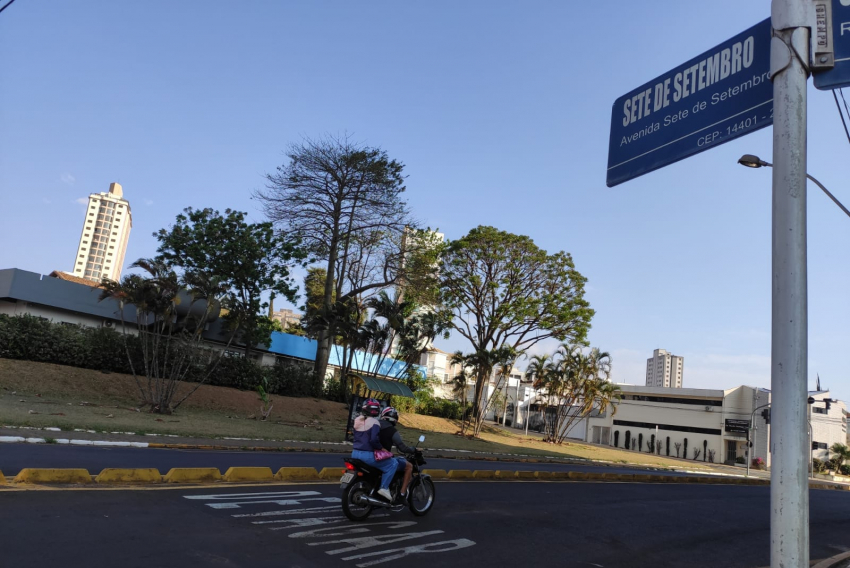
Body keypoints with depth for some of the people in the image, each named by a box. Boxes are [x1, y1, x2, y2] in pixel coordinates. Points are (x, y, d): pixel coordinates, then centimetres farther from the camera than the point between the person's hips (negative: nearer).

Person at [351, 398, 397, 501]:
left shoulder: (357, 420, 8)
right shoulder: (374, 422, -13)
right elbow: (374, 440, -24)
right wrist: (382, 449, -9)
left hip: (355, 453, 8)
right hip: (367, 455, -8)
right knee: (392, 464, 0)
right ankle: (384, 488, -6)